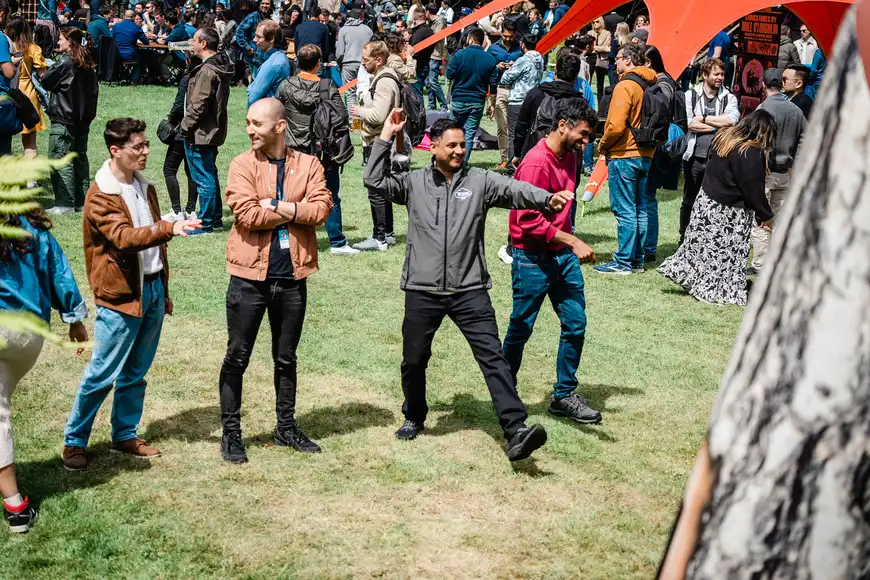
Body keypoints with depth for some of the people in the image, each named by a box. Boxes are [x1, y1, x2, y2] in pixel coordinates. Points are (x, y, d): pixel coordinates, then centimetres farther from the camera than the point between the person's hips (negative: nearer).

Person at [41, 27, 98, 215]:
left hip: (63, 120, -8)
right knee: (80, 159, 13)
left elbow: (46, 82, -8)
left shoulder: (65, 62, -15)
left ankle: (65, 203, -7)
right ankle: (82, 201, 17)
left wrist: (51, 67, 8)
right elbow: (94, 89, 15)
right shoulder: (87, 64, 9)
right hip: (83, 119, 8)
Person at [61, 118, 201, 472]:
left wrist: (163, 289, 20)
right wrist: (169, 228, -40)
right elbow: (124, 238, -28)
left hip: (152, 288, 7)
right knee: (103, 374, -4)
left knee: (136, 373, 13)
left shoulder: (144, 187, 12)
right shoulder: (101, 196, -13)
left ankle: (125, 435, 25)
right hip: (121, 295, -7)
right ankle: (74, 441, 8)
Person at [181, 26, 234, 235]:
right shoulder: (220, 67, 10)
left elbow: (198, 106, -22)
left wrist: (186, 127, -11)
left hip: (200, 133, -10)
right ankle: (216, 218, 27)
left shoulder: (207, 71, -21)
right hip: (213, 130, 10)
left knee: (204, 178, -3)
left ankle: (205, 223, 3)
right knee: (210, 175, 18)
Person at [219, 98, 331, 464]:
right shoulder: (243, 165, -4)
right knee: (237, 357, 4)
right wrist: (295, 211, -11)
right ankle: (231, 432, 14)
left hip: (291, 277, 2)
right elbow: (246, 214, -17)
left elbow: (321, 208, -11)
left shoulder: (307, 165, 3)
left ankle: (286, 427, 29)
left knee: (286, 358, 16)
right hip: (250, 276, -2)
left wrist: (279, 208, -17)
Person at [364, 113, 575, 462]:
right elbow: (375, 179, -1)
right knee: (414, 360, 14)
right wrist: (386, 137, -4)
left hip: (469, 290, -1)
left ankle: (516, 430, -17)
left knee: (493, 357, -11)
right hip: (423, 291, 1)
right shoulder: (414, 184, 6)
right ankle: (414, 417, 40)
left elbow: (515, 191, -12)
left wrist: (547, 199, -31)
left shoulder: (480, 181, 2)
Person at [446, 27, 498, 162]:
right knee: (470, 134, 5)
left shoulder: (460, 54, -10)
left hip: (458, 99, -1)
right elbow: (493, 84, 1)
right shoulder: (490, 59, -1)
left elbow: (450, 75, -6)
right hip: (477, 102, 1)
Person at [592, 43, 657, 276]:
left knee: (625, 211, -5)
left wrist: (603, 144, -5)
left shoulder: (625, 85, -14)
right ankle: (637, 260, 17)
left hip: (624, 154, -8)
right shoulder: (650, 86, 10)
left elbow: (616, 125, -21)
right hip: (645, 155, 8)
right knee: (640, 209, 12)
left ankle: (623, 262, -3)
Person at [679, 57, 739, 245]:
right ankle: (684, 240, 23)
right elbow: (688, 124, -11)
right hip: (694, 157, 0)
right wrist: (717, 126, -9)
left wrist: (703, 119, -10)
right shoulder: (691, 96, 2)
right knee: (689, 201, 11)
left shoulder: (729, 98, 5)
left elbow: (732, 119, -14)